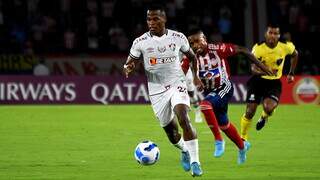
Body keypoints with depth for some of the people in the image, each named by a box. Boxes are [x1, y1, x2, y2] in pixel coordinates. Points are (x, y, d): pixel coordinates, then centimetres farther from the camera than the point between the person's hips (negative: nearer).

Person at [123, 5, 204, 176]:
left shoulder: (178, 38, -3)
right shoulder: (140, 42, -7)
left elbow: (192, 56, 15)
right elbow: (129, 63, -3)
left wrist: (196, 76, 9)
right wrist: (128, 67, -26)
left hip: (177, 85, -1)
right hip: (157, 91, 1)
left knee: (183, 118, -26)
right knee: (171, 131, 8)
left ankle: (194, 161, -21)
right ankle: (185, 151, 42)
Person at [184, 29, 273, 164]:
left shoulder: (217, 49, -20)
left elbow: (241, 50, -10)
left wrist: (260, 65, -7)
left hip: (224, 88, -6)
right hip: (208, 91, 6)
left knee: (205, 105, -32)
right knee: (223, 124, 19)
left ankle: (218, 140, -19)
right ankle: (242, 146, 45)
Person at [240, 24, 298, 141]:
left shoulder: (285, 47, -13)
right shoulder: (258, 48, -19)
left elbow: (295, 54, 11)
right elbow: (253, 68, -27)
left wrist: (291, 73, 14)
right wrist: (264, 72, -47)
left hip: (274, 83, 0)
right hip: (258, 80, 0)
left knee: (269, 108, -25)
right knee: (250, 112, -4)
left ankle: (264, 117, 13)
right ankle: (243, 138, 19)